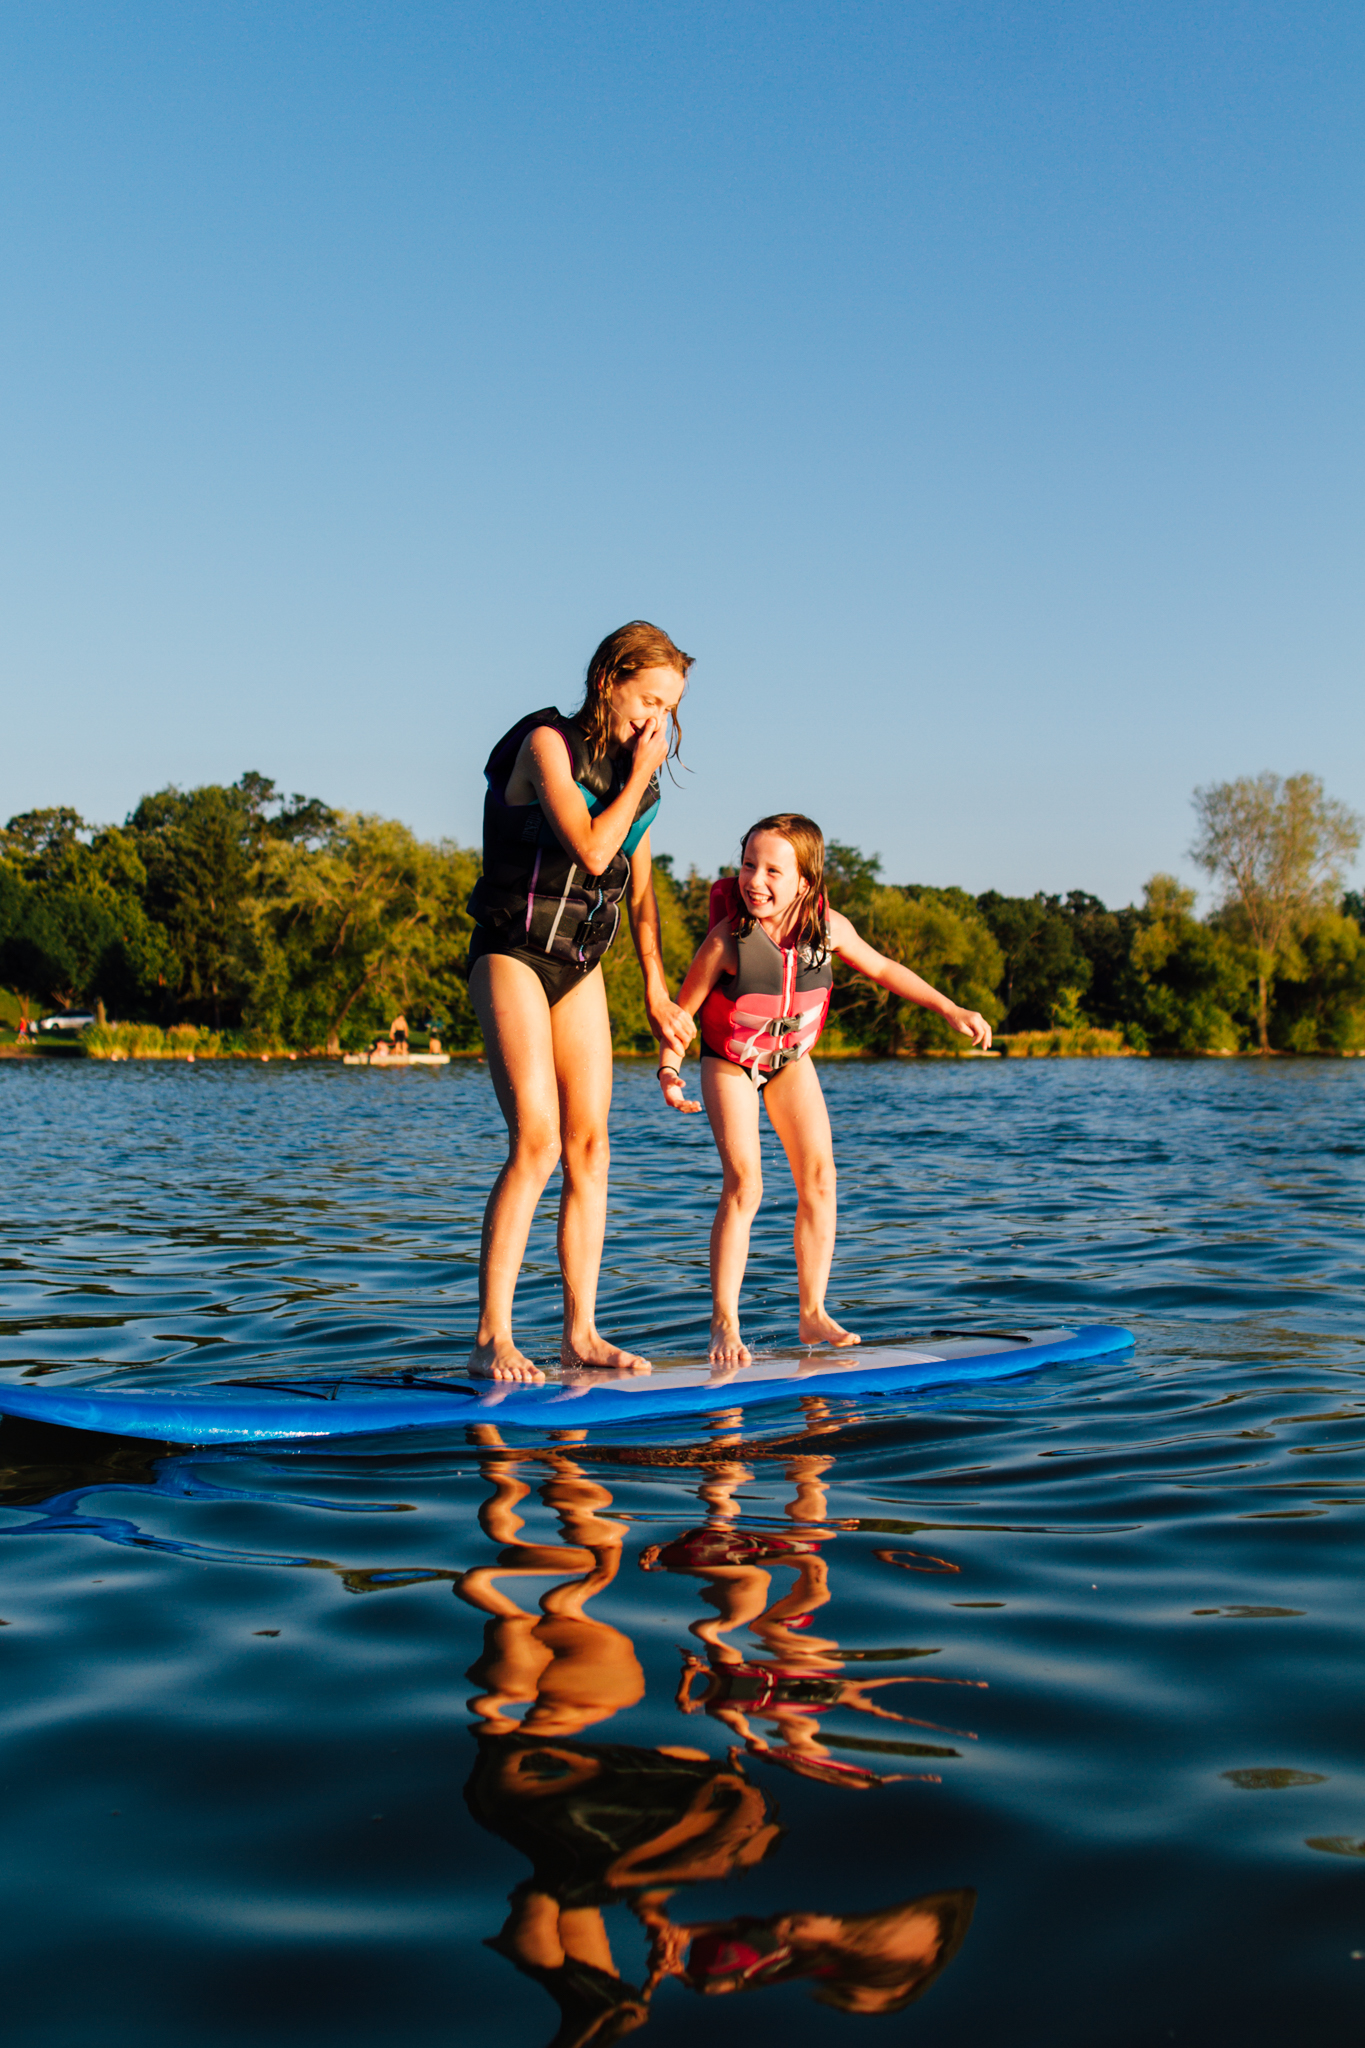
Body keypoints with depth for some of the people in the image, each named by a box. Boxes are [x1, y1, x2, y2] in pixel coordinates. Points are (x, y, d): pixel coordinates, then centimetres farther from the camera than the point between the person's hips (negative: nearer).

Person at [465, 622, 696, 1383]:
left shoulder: (633, 776, 11)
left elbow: (640, 890, 18)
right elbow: (591, 850, -23)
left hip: (580, 965, 7)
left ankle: (581, 1331, 6)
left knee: (590, 1144, 1)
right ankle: (492, 1339, -14)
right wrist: (640, 776, -13)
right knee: (535, 1141, -17)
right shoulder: (547, 744, -10)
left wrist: (657, 991, 15)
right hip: (513, 954, -7)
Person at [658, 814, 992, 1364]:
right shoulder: (727, 940, -29)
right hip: (730, 1063, -4)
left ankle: (813, 1313, 9)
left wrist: (951, 1010, 1)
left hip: (790, 1060, 4)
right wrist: (669, 1070, -30)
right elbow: (682, 1009, -16)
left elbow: (881, 969, 0)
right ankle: (724, 1324, -8)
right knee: (743, 1186, -16)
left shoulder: (828, 927, -19)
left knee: (819, 1179, -2)